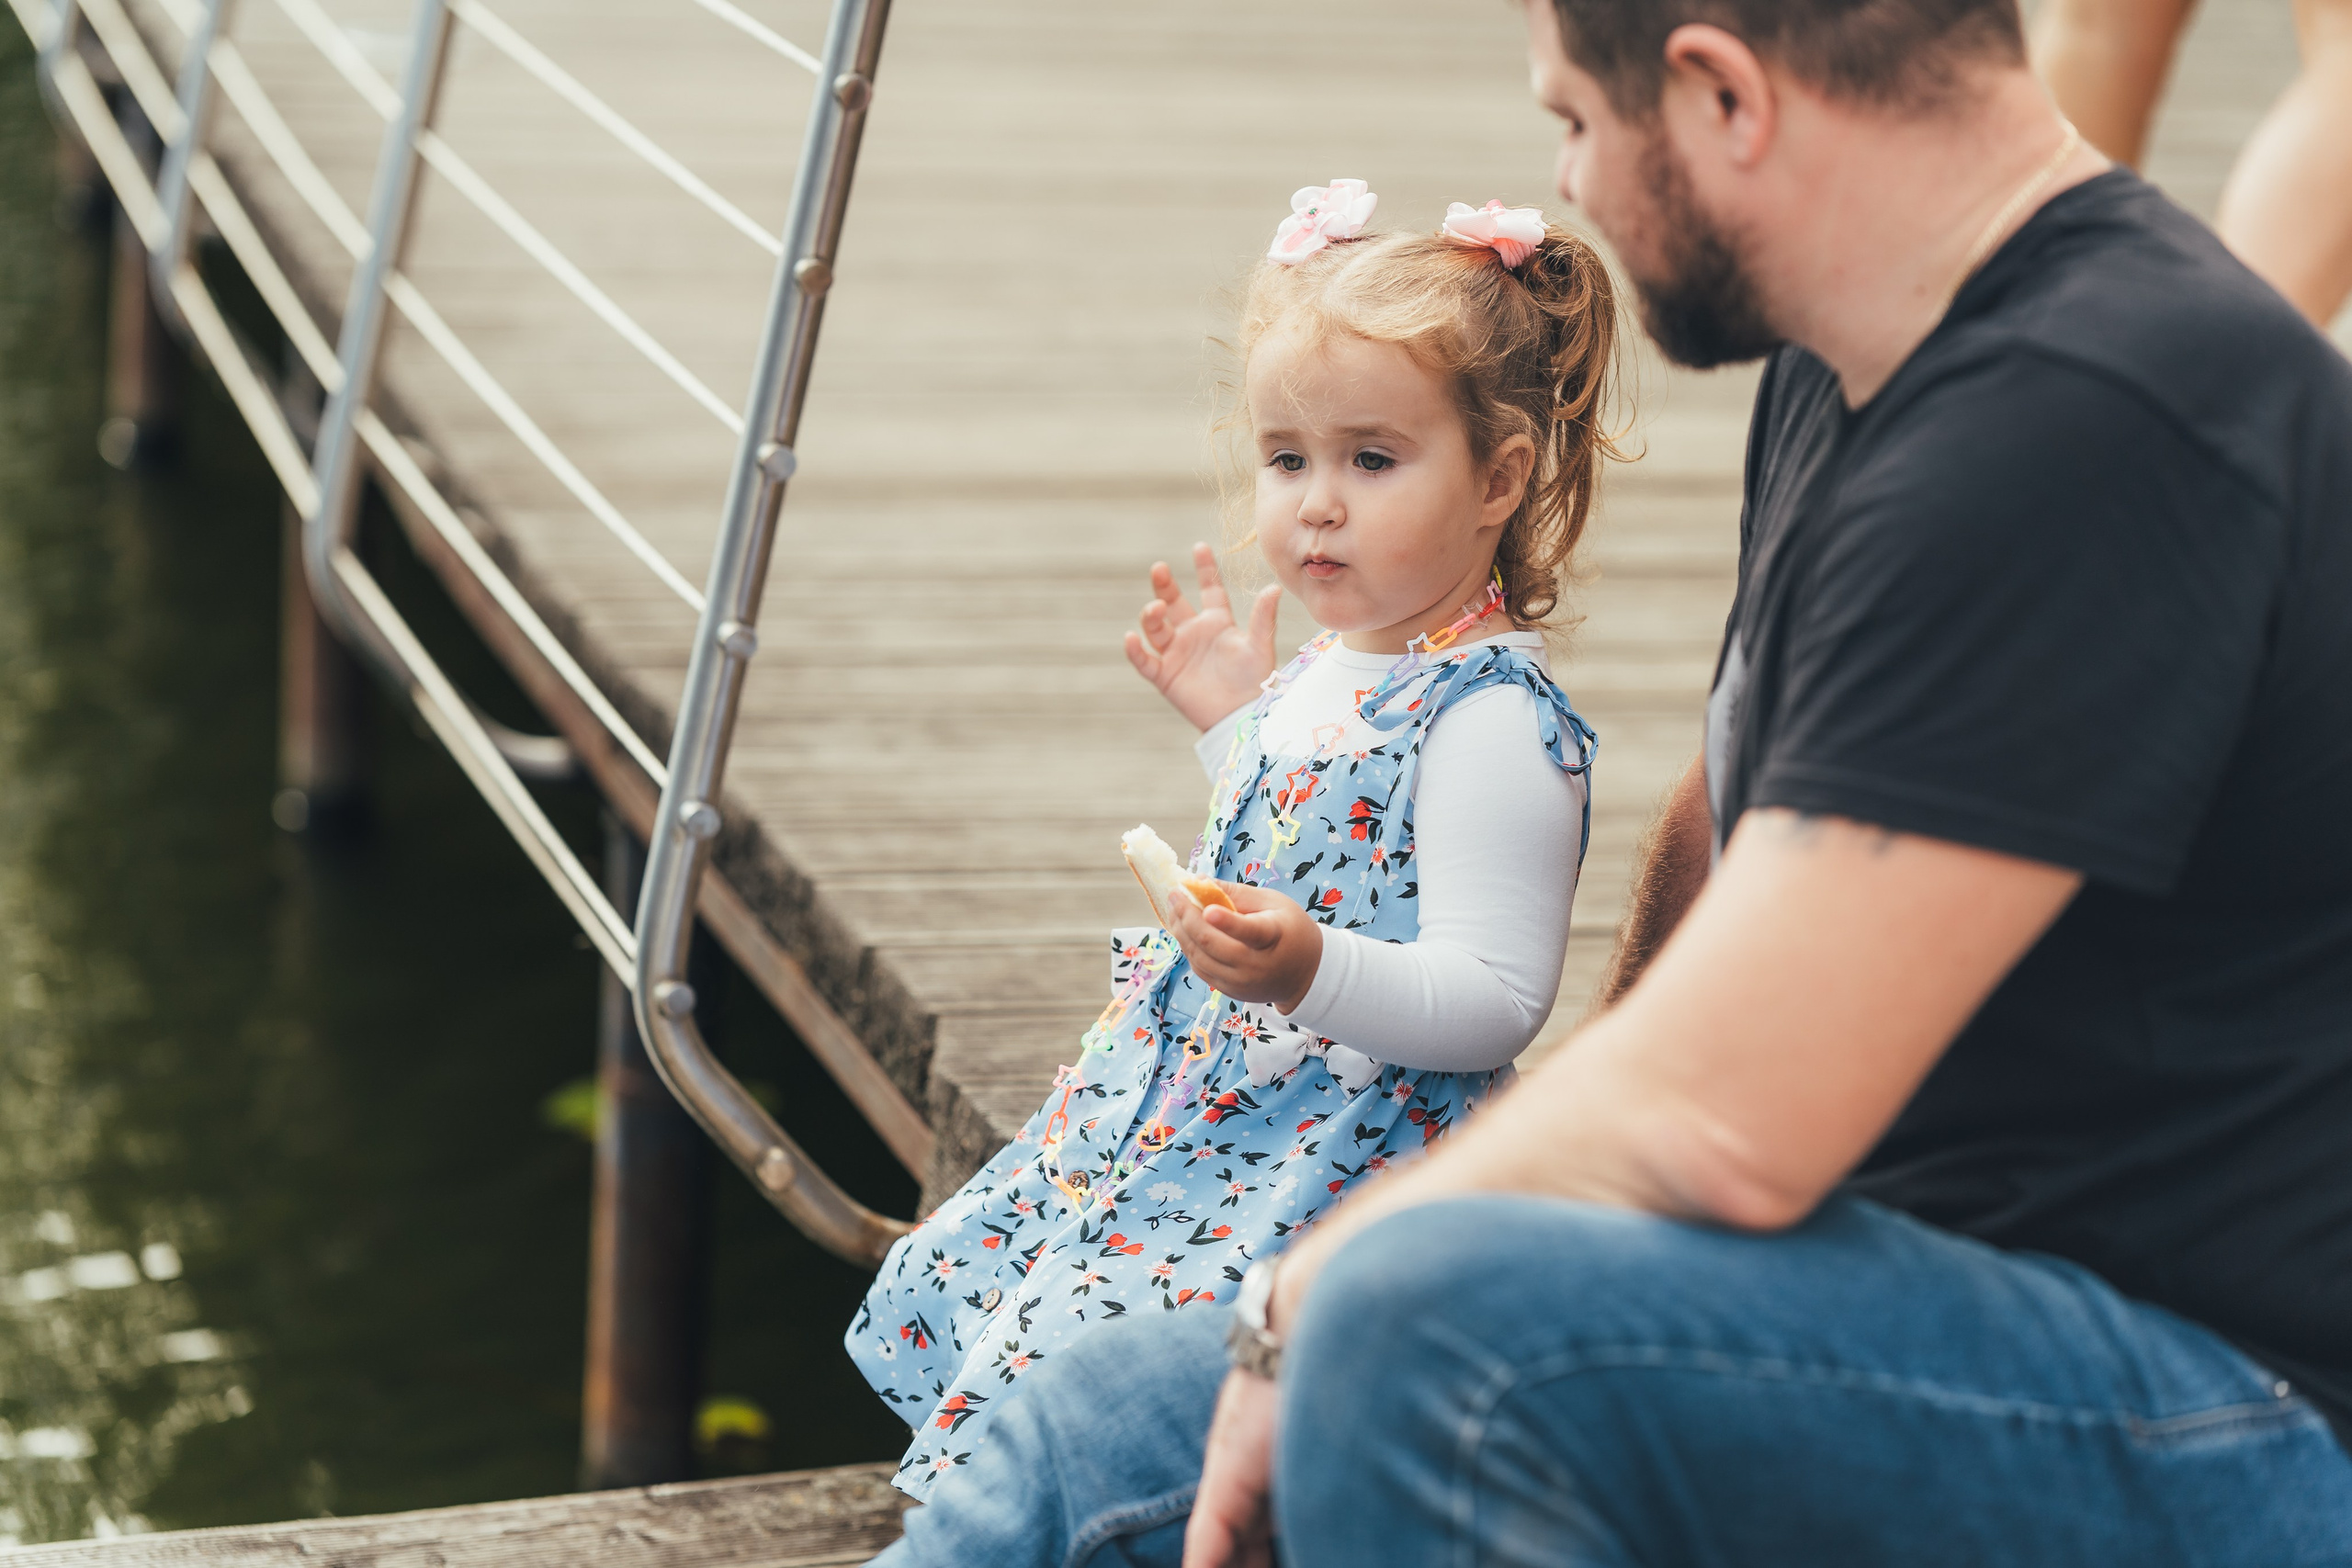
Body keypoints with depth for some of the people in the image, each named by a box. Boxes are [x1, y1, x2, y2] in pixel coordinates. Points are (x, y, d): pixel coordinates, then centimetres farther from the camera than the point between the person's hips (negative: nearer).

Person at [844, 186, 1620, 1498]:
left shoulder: (1495, 722, -20)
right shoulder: (1333, 672, 10)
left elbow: (1495, 1001, -24)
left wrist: (1311, 973, -38)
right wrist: (1234, 720, 24)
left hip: (1352, 1148, -10)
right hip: (1216, 1095, 11)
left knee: (1086, 1350, -21)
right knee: (965, 1276, 17)